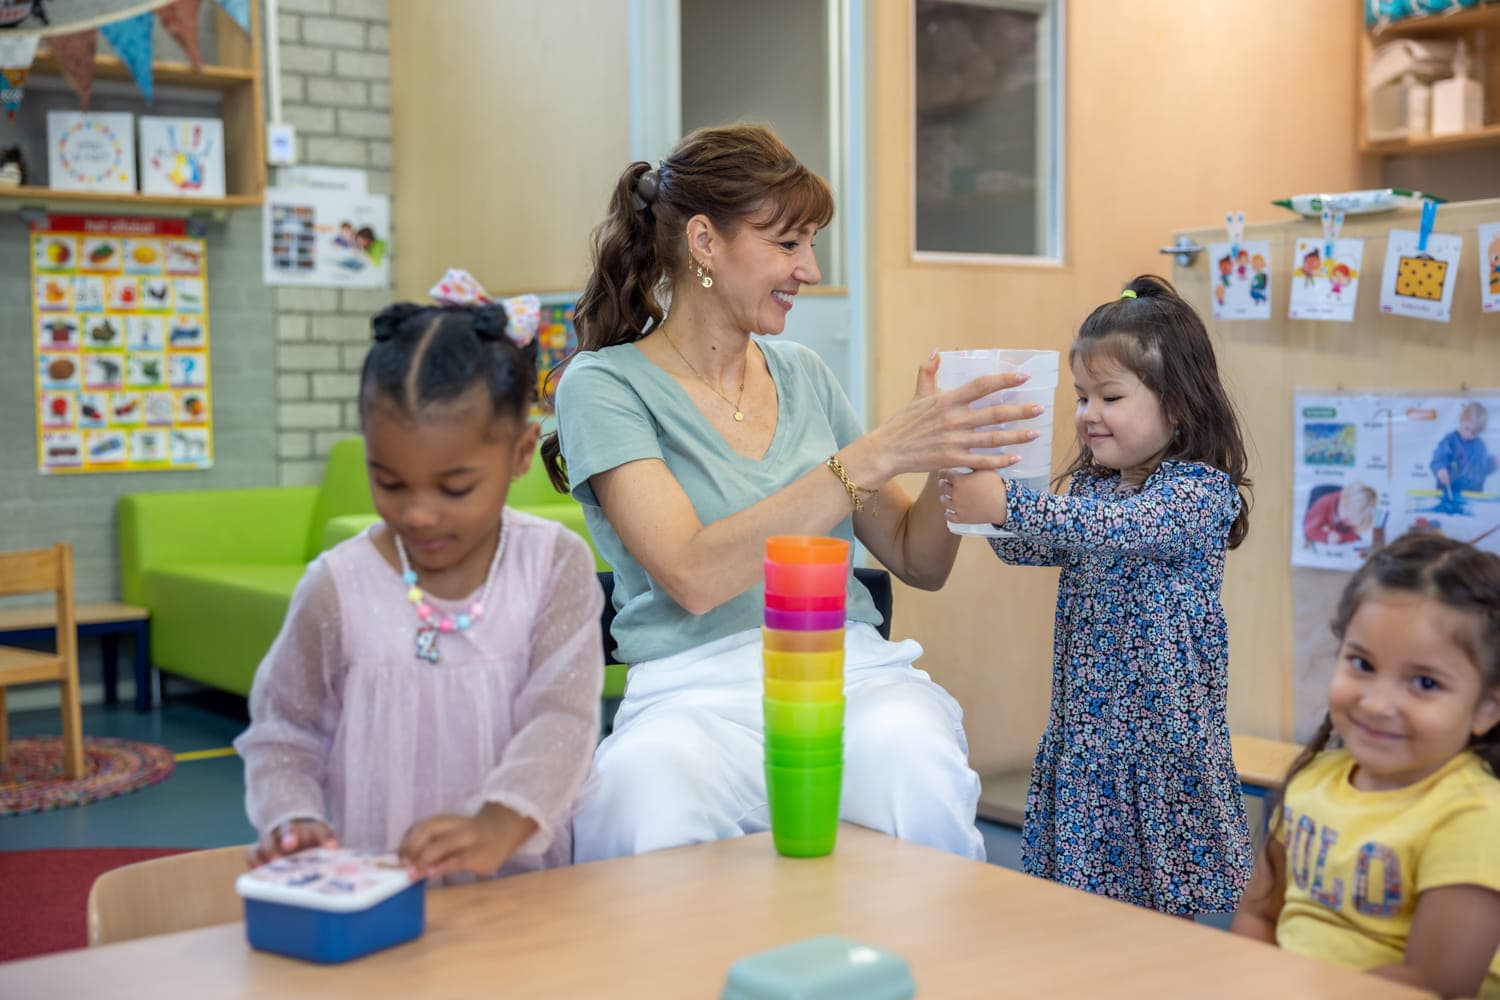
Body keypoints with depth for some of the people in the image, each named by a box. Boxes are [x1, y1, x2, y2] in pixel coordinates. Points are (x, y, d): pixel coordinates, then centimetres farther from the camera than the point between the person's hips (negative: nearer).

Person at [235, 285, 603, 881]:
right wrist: (293, 819, -9)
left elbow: (561, 721, -12)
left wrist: (498, 826, -29)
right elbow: (283, 734, 11)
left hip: (520, 883, 1)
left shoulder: (556, 566, -1)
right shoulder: (337, 587, -1)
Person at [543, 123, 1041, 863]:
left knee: (919, 783, -32)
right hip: (697, 689, -3)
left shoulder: (802, 375, 17)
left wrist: (946, 458, -3)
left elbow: (919, 564, 18)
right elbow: (693, 576, -16)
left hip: (851, 668, 4)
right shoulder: (604, 385, 0)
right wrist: (875, 455, -18)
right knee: (642, 814, -38)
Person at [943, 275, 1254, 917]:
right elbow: (1025, 549, 10)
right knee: (1084, 897, 9)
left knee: (1161, 905, 1)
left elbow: (1114, 529, -27)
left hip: (1161, 723, -6)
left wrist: (1007, 504, -35)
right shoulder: (1091, 485, 12)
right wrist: (985, 501, -9)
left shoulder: (1202, 489, -12)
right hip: (1085, 720, 7)